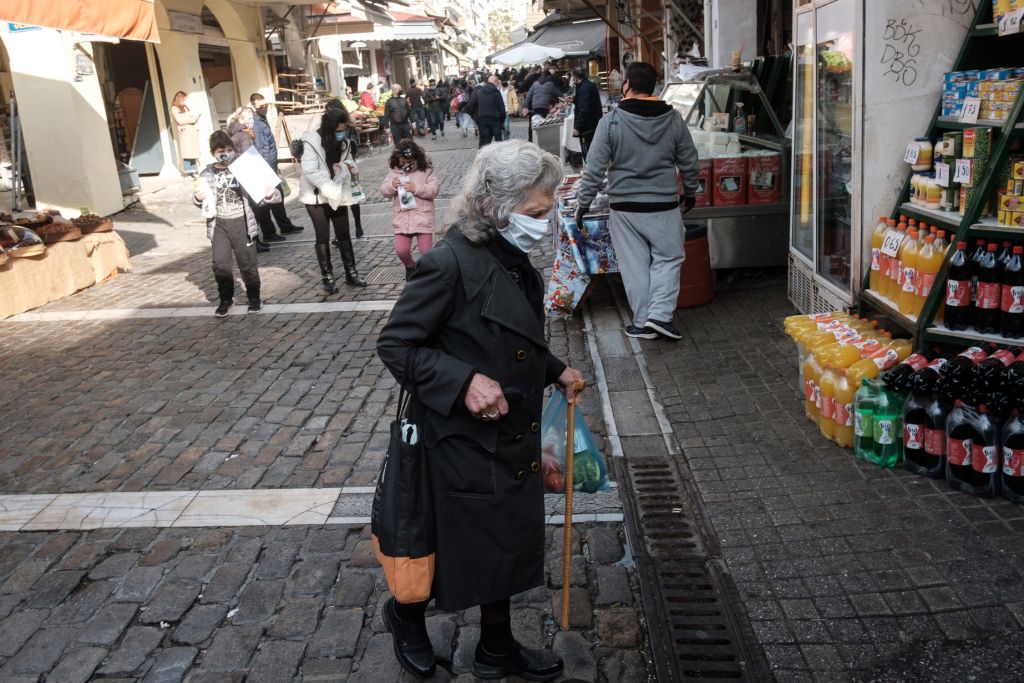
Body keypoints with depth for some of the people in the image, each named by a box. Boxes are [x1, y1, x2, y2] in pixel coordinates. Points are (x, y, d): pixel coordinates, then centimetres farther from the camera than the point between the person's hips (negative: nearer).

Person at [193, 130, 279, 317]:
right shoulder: (207, 174, 1)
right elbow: (202, 200, 13)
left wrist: (270, 194, -29)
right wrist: (198, 198, -11)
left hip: (241, 222, -2)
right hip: (219, 224, 2)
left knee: (247, 263, 7)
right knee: (220, 264, 4)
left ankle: (254, 297, 23)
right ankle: (225, 299, 20)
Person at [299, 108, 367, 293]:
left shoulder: (343, 142, -1)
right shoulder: (312, 142, -20)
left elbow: (351, 164, 11)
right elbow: (310, 173, -26)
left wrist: (344, 166, -13)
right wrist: (332, 188, -26)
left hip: (338, 196, 5)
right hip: (316, 197, -5)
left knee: (344, 235, 10)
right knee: (323, 237, 2)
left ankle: (351, 273, 20)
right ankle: (327, 277, 11)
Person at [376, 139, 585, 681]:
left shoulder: (513, 258, 3)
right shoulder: (449, 263, -24)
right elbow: (394, 344, -20)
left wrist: (555, 371, 10)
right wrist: (463, 381, -29)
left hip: (514, 438, 8)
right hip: (466, 440, -8)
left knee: (506, 546, 20)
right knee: (469, 549, 10)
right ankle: (405, 613, 40)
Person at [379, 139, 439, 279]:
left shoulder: (425, 170, -2)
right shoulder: (393, 170, 7)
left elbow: (435, 189, -9)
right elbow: (384, 190, 9)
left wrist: (416, 188, -20)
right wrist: (391, 186, -13)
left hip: (423, 217, -2)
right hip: (401, 218, 3)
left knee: (425, 249, -4)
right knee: (401, 249, -4)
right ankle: (410, 267, 27)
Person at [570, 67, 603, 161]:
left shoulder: (584, 89, -20)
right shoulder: (591, 85, 12)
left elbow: (583, 110, -25)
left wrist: (577, 127, -22)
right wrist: (574, 100, 39)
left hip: (587, 128, -10)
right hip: (595, 124, 10)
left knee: (587, 153, -4)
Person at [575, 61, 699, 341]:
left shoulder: (610, 122, -9)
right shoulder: (673, 119, -1)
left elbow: (595, 168, -9)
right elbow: (689, 162, 7)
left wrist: (584, 204, 0)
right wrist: (690, 192, 23)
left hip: (624, 207, -1)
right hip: (664, 205, 1)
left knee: (634, 265, 8)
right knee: (668, 258, 13)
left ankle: (643, 321, 14)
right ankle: (660, 315, 1)